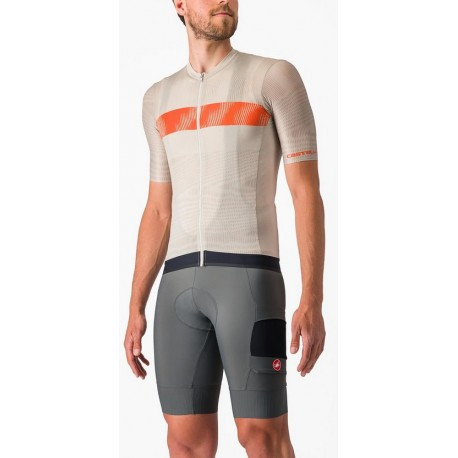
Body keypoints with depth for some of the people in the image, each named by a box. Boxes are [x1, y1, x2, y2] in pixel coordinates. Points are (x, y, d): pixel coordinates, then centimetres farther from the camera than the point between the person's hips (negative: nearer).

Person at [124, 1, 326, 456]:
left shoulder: (277, 76, 1)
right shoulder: (160, 99, 17)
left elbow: (307, 193, -4)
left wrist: (312, 301, -13)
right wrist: (135, 309, 12)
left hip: (250, 278, -5)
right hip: (181, 286, 5)